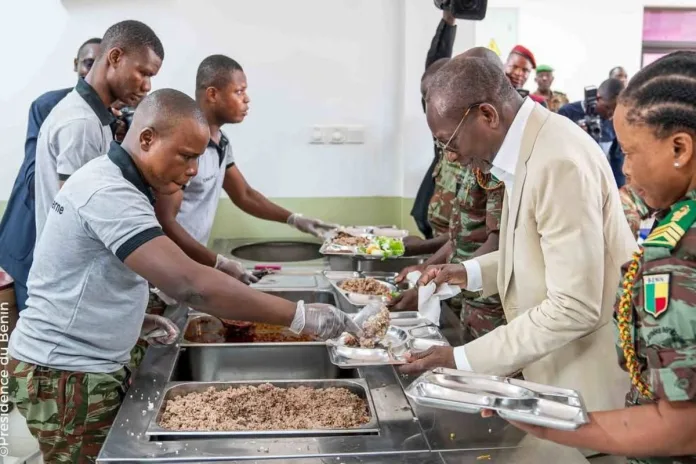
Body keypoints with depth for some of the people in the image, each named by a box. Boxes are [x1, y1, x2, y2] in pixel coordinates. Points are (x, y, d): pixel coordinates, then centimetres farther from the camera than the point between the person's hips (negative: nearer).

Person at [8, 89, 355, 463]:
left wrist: (138, 317, 5)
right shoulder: (110, 194, -25)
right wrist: (301, 317, -33)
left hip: (87, 368, 9)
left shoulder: (107, 180, 7)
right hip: (66, 376, -9)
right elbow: (190, 285, -36)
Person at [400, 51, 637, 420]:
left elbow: (574, 309, -28)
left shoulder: (559, 162, -27)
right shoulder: (527, 146, 3)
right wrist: (471, 273, 2)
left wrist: (462, 359, -24)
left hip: (589, 379, -9)